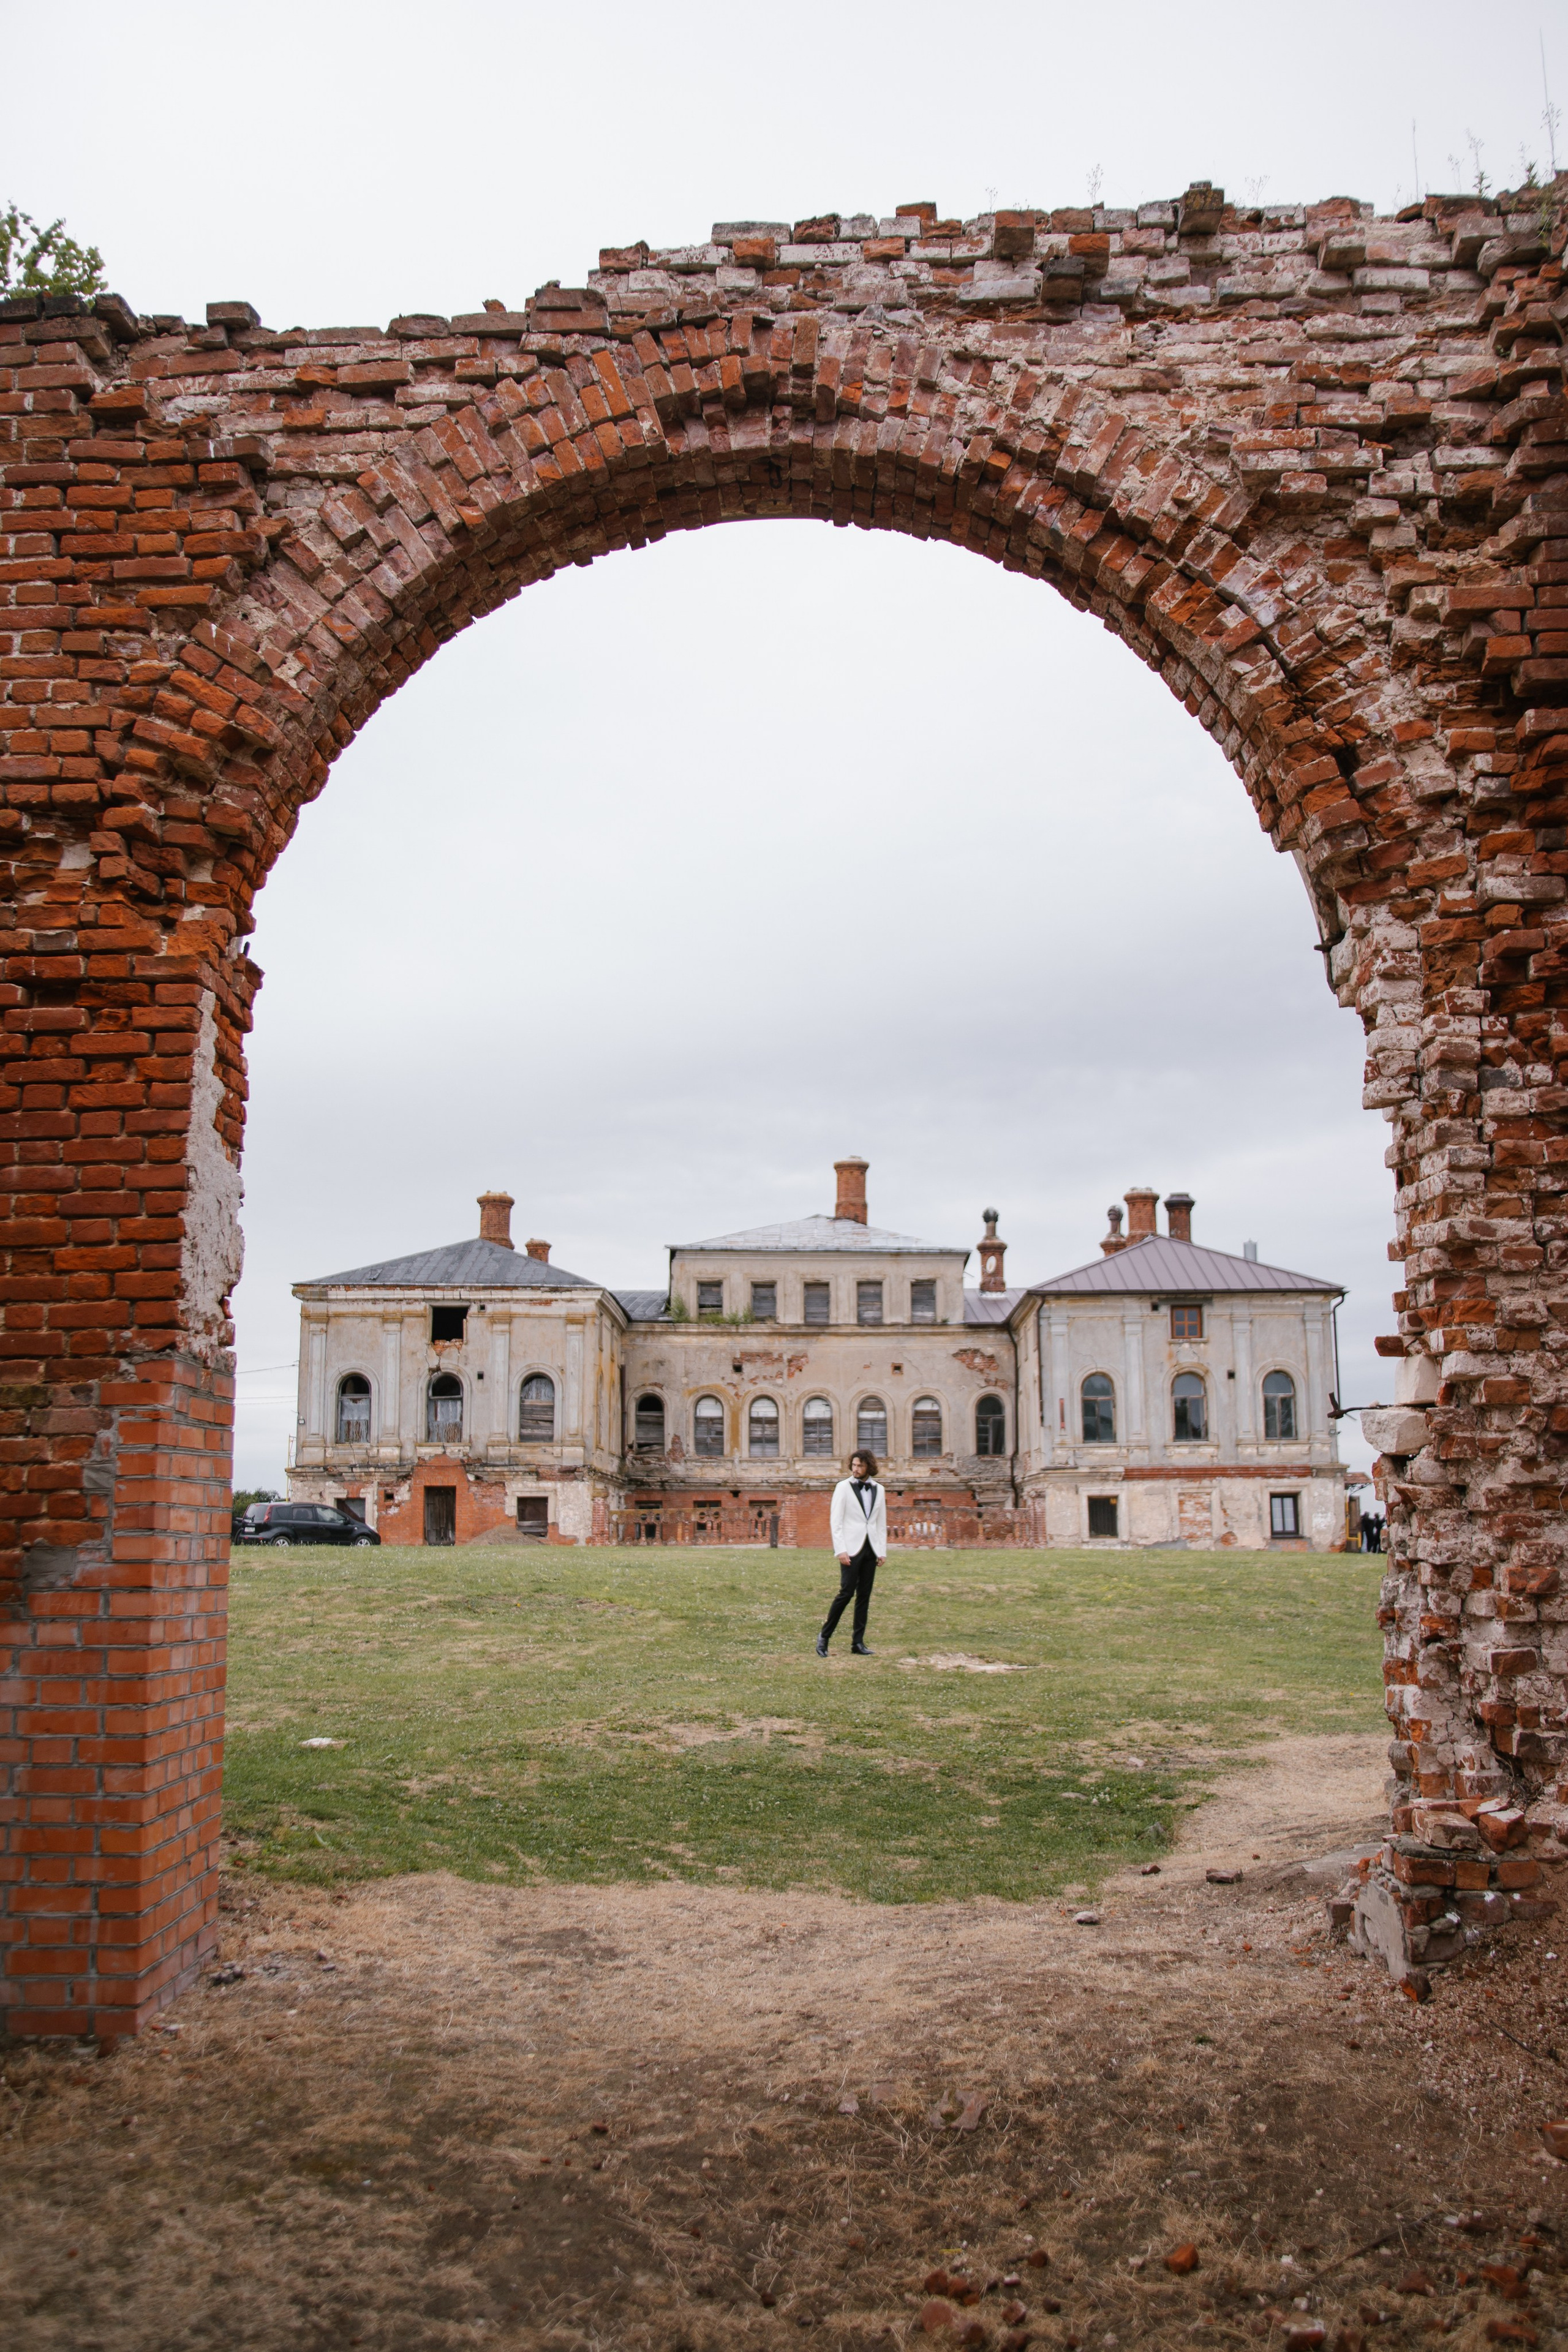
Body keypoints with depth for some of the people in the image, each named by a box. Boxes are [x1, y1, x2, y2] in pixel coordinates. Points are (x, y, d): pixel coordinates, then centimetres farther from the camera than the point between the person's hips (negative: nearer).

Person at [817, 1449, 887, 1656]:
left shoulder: (878, 1490, 10)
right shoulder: (843, 1487, -1)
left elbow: (881, 1523, 15)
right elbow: (835, 1521, -5)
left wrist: (882, 1551, 8)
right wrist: (841, 1550, -12)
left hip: (871, 1549, 4)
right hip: (851, 1548, -4)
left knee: (864, 1596, 4)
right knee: (846, 1593, -10)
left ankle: (858, 1643, 9)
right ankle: (824, 1637, 2)